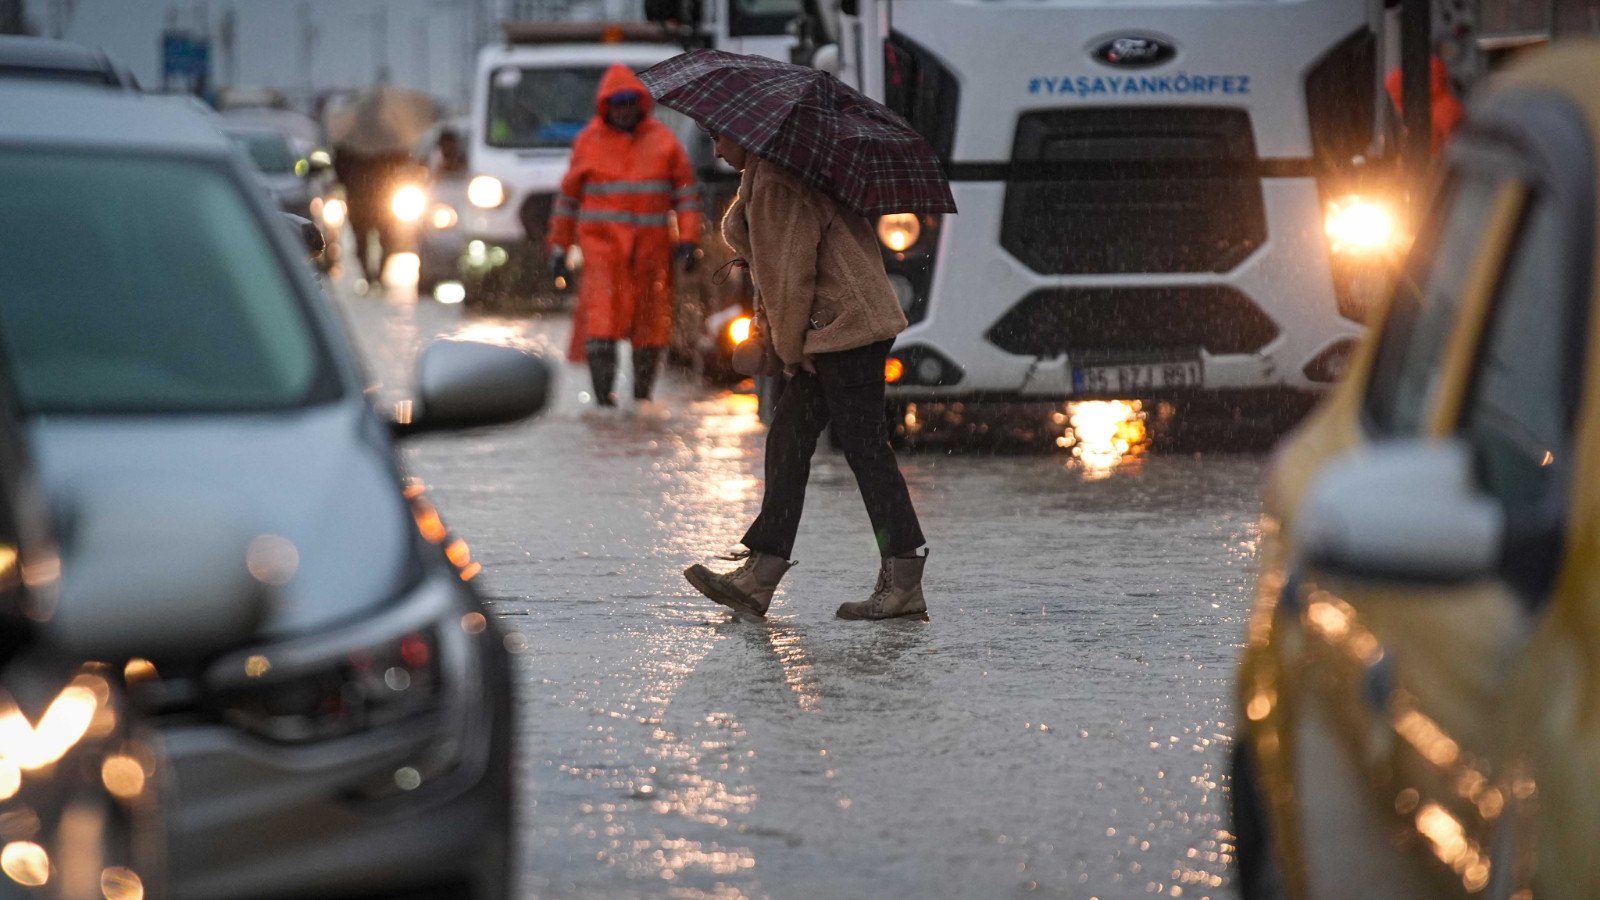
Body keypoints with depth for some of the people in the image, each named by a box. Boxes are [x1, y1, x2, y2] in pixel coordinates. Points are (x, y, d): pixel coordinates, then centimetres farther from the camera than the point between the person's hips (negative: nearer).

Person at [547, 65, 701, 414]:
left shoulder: (661, 139, 6)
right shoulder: (589, 141, 4)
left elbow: (686, 190, 9)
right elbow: (568, 196, 12)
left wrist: (688, 239, 0)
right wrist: (559, 246, 12)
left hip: (651, 248, 2)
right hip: (602, 243, -2)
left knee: (651, 325, 4)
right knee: (602, 319, -14)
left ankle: (642, 396, 16)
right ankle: (603, 398, -16)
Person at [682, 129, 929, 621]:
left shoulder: (775, 183, -15)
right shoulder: (764, 177, 17)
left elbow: (790, 270, -16)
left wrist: (790, 345, -8)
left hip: (845, 325, -11)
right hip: (830, 332, 11)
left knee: (865, 449, -7)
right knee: (788, 442, 8)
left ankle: (904, 582, -4)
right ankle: (758, 578, 9)